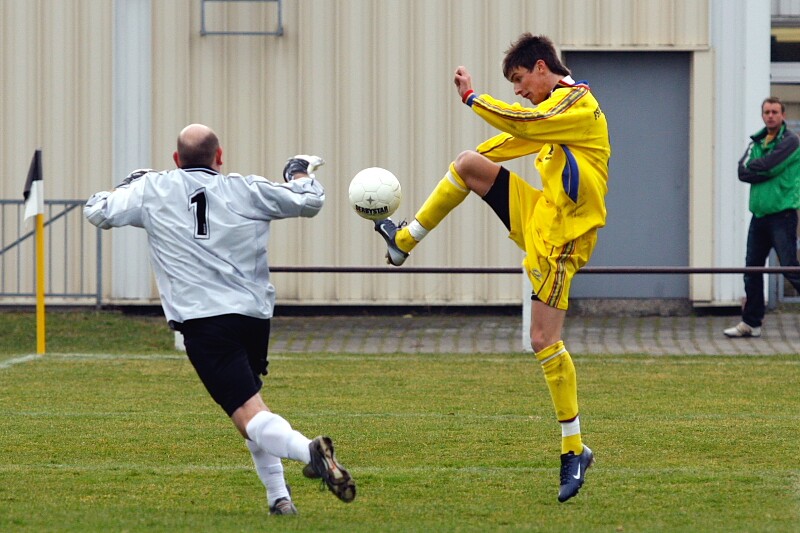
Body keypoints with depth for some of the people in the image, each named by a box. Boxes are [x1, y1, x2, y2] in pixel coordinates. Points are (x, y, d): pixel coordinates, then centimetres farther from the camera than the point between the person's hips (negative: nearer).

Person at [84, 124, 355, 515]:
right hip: (255, 315, 4)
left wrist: (129, 185, 32)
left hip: (202, 320, -4)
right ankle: (279, 497, 19)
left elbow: (97, 212, 13)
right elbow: (310, 201, 14)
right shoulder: (245, 190, 7)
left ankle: (309, 450, -42)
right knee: (250, 404, 26)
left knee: (250, 416, -14)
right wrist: (301, 172, 36)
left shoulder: (153, 190, 5)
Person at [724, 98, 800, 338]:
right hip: (759, 214, 7)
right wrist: (765, 173, -13)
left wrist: (752, 167, 0)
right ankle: (751, 322, 15)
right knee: (752, 269, 8)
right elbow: (743, 171, 1)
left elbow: (767, 165, -18)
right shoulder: (757, 141, 14)